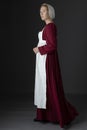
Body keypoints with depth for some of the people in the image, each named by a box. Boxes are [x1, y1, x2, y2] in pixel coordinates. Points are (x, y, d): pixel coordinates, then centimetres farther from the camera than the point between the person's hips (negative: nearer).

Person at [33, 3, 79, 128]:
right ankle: (45, 115, 20)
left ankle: (67, 114, 5)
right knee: (43, 86, 12)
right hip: (43, 59, 10)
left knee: (51, 87, -6)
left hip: (47, 60, -10)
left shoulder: (50, 26, -17)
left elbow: (53, 46, -24)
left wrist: (39, 49, -12)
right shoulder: (48, 26, 15)